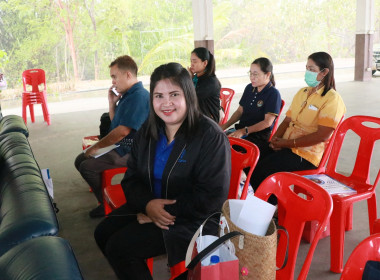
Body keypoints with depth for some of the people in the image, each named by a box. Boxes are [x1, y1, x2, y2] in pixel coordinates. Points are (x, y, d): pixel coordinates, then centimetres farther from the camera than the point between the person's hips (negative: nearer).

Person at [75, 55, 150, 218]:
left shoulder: (139, 96, -20)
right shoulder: (127, 95, 12)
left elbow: (122, 131, -25)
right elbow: (115, 124, 19)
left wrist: (96, 147, -14)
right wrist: (112, 103, 5)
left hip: (131, 152, -11)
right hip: (122, 147, 11)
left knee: (87, 166, -19)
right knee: (81, 160, 9)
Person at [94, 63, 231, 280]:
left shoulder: (210, 136, -18)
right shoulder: (148, 131, 3)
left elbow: (211, 197, -21)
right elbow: (131, 178, 4)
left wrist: (167, 211, -21)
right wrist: (147, 204, -16)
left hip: (192, 219, -7)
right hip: (149, 206, 7)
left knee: (119, 247, -15)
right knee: (103, 233, -2)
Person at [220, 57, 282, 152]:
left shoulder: (273, 94, -8)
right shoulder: (249, 88, 14)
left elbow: (268, 122, -14)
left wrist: (244, 131, -21)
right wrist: (225, 126, 2)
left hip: (259, 137, -6)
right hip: (240, 129, 7)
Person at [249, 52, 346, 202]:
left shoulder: (332, 99, -8)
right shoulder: (302, 93, 18)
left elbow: (322, 135, -17)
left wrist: (288, 143, -16)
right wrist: (276, 138, -3)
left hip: (306, 154, -7)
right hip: (286, 146, 7)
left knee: (262, 172, -24)